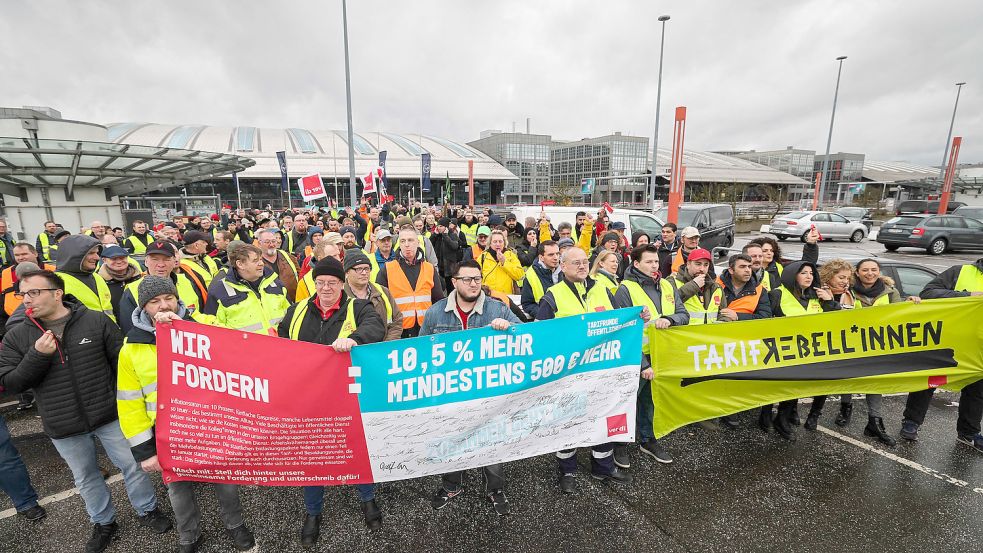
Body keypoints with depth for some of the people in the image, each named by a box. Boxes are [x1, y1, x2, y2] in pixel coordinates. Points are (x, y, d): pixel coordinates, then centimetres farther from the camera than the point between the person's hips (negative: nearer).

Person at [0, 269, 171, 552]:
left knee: (133, 466, 10)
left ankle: (147, 510, 33)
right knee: (86, 479, 20)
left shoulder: (96, 321, -10)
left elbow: (122, 362, -6)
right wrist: (37, 356, -21)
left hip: (109, 415, -2)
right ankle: (103, 523, 42)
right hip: (63, 428, 3)